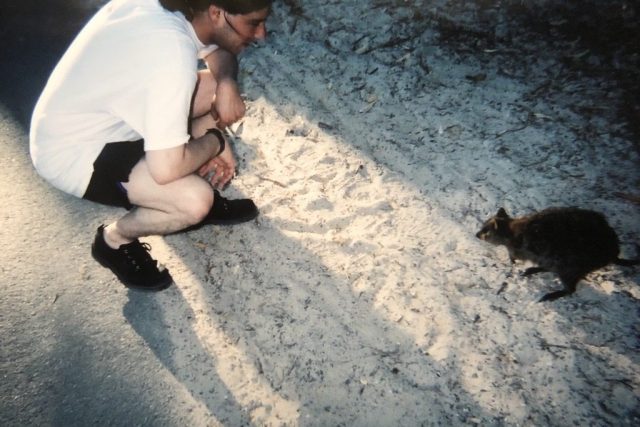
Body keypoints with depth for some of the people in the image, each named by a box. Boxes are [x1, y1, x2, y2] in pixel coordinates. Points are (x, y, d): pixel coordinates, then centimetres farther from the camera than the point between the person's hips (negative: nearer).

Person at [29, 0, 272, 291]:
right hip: (71, 151, -8)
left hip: (108, 112, 9)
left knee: (217, 85, 0)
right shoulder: (172, 52, -34)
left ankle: (205, 195, 13)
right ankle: (114, 240, 5)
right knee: (196, 200, -27)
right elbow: (166, 169, -35)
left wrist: (227, 83, -12)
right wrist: (215, 141, -16)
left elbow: (219, 52, 11)